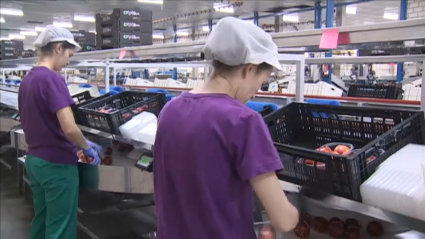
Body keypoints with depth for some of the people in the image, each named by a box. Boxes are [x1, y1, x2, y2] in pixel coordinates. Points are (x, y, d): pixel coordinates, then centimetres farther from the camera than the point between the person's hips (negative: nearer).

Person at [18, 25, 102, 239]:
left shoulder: (27, 79, 7)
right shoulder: (52, 79, -19)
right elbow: (69, 128, -26)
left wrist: (80, 144, 15)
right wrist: (87, 148, -6)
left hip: (33, 159, 9)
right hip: (57, 164, -8)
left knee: (41, 220, 20)